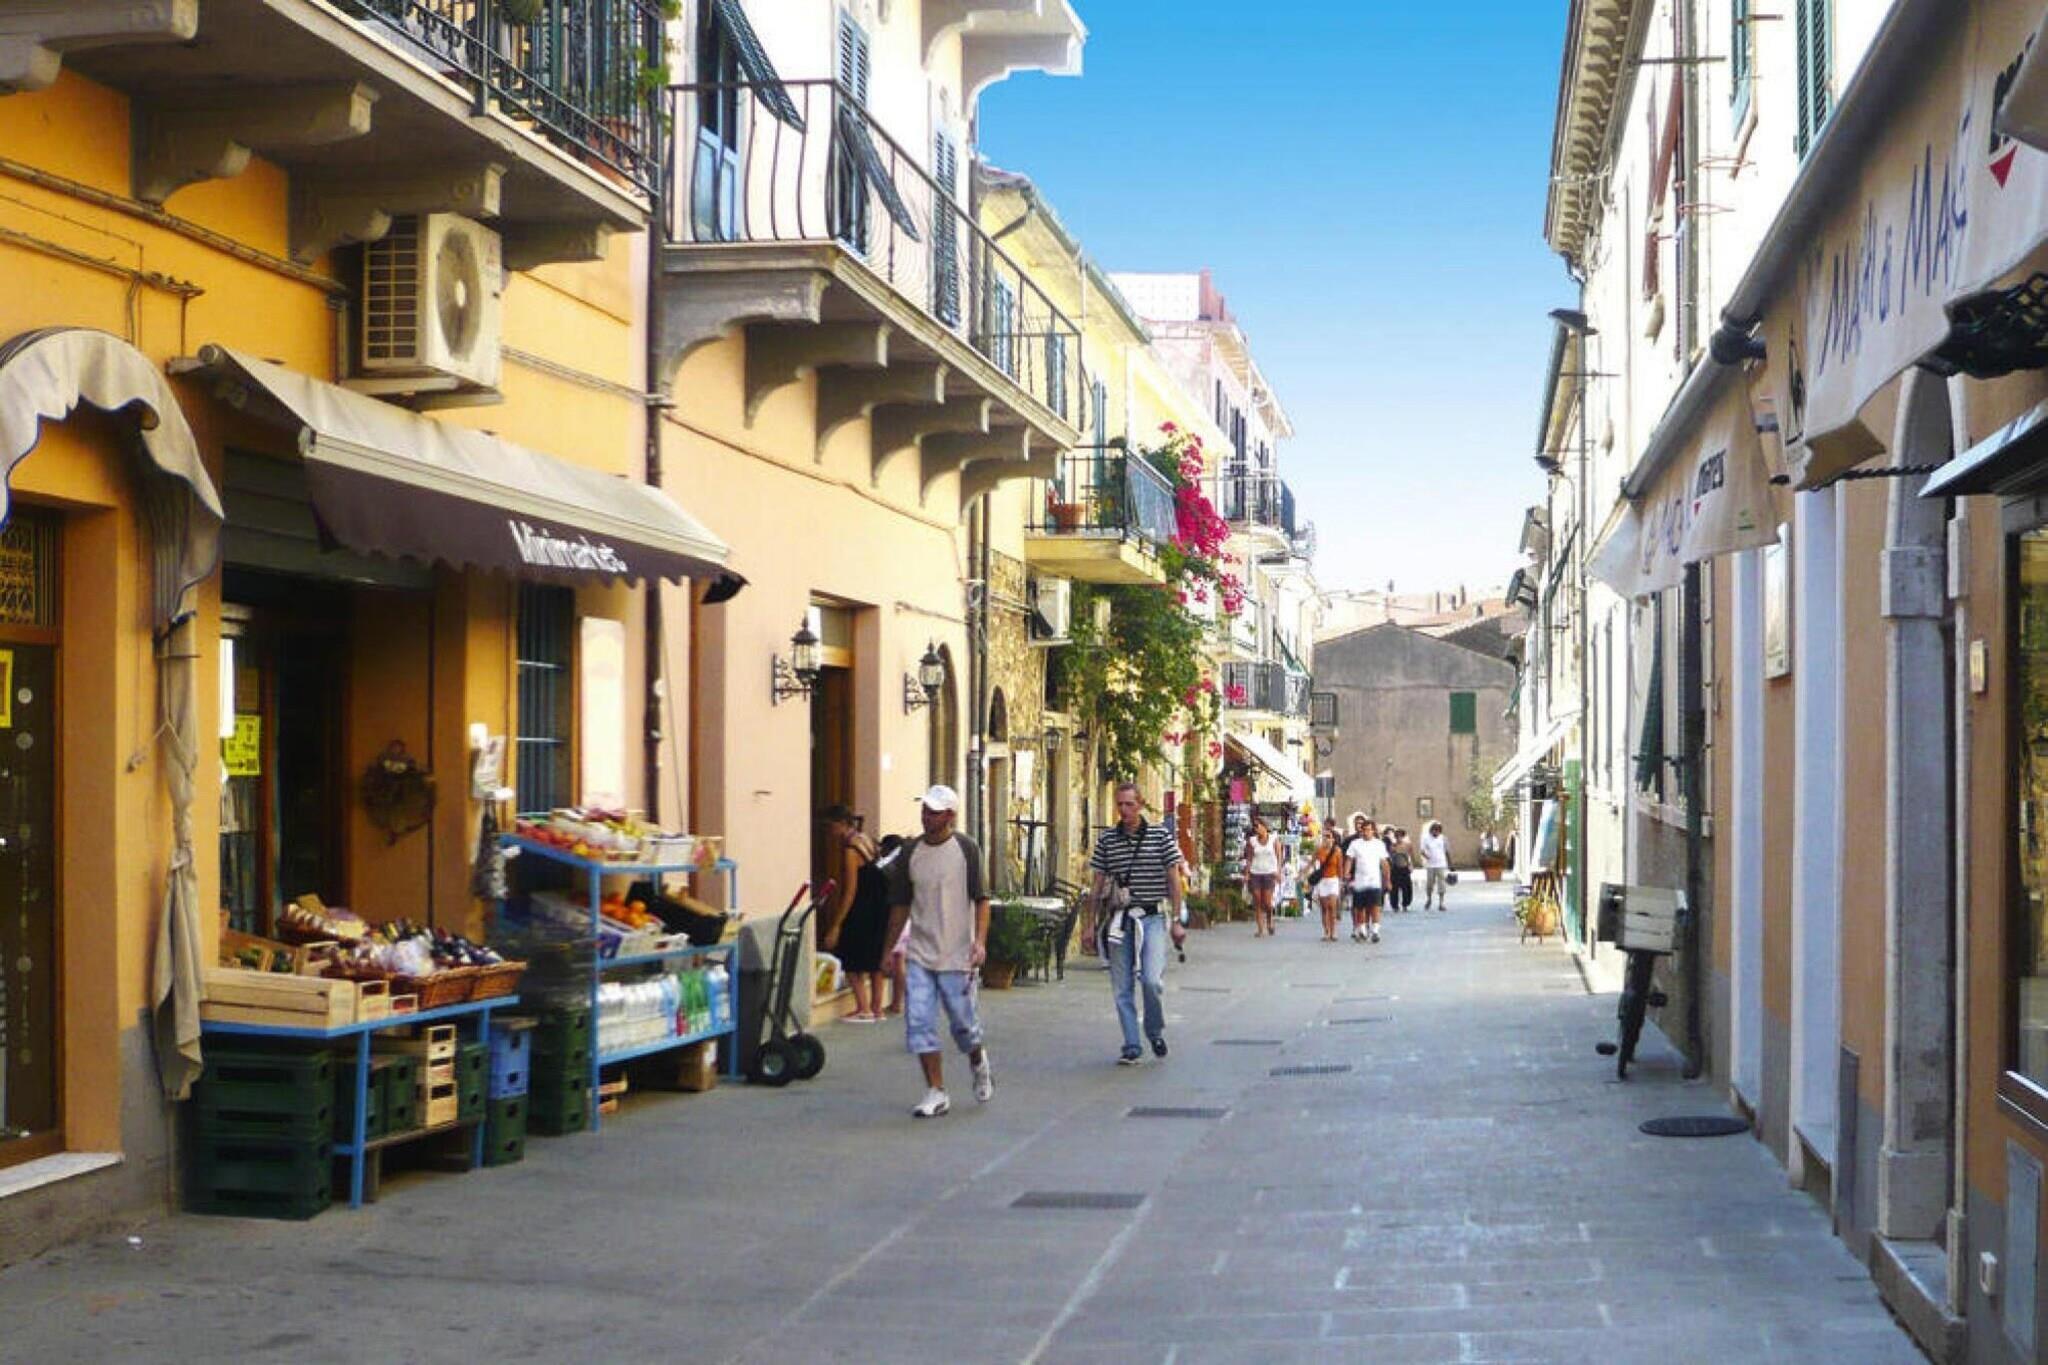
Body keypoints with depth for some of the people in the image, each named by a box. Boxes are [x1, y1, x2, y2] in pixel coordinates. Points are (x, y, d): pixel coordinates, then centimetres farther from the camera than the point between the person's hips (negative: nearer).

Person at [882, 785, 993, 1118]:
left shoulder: (966, 850, -5)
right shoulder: (910, 854, 8)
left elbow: (980, 899, -7)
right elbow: (900, 904, 15)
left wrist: (980, 941, -19)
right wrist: (891, 948, 15)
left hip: (956, 954, -4)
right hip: (918, 954, 4)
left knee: (963, 1022, 4)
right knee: (919, 1022, -4)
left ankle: (979, 1063, 36)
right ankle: (936, 1092, 3)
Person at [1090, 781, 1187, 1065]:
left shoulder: (1160, 836, 2)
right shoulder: (1107, 839, 7)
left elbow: (1174, 879, 4)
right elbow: (1099, 883, 12)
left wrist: (1177, 920, 0)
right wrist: (1095, 922, 9)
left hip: (1151, 917, -2)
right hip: (1118, 921, 3)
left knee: (1151, 980, -15)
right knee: (1122, 988, 2)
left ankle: (1156, 1031, 10)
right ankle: (1132, 1047, 10)